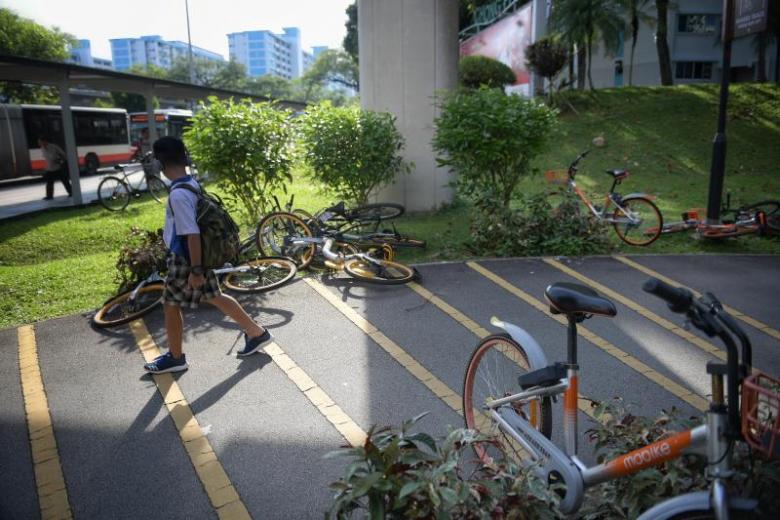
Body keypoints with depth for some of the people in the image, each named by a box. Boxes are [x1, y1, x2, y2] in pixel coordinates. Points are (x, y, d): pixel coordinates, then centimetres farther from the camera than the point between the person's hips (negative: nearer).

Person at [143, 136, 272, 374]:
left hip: (185, 259, -9)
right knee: (214, 297, 18)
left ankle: (175, 357, 26)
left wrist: (195, 270, -22)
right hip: (200, 256, 9)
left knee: (171, 305, 9)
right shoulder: (192, 184, 3)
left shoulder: (178, 194, -25)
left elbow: (192, 234, -27)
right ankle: (257, 333, 24)